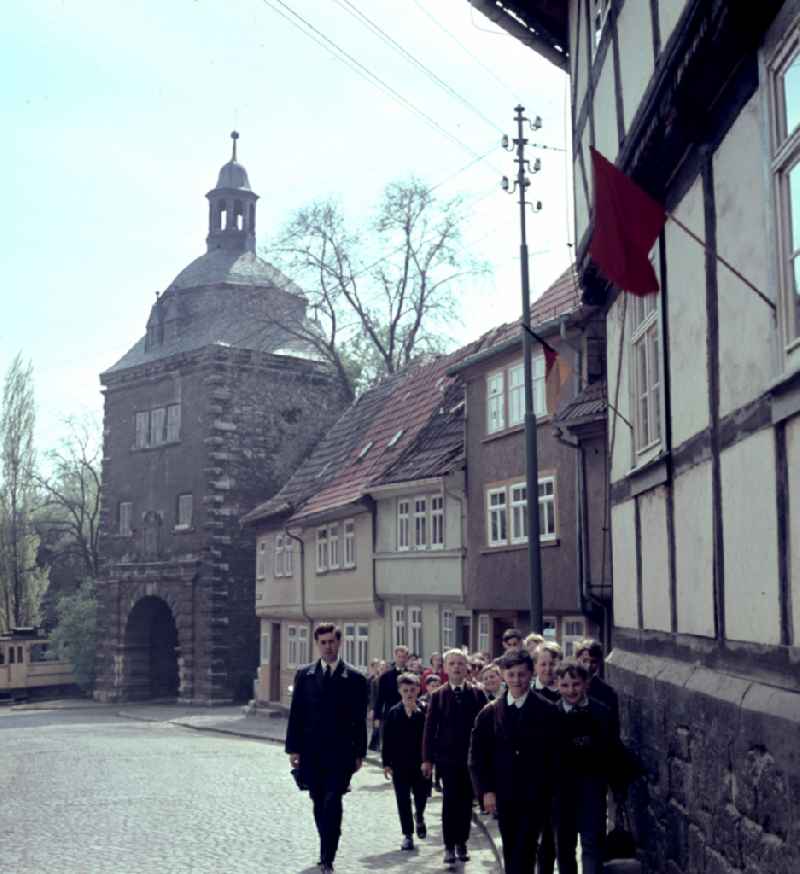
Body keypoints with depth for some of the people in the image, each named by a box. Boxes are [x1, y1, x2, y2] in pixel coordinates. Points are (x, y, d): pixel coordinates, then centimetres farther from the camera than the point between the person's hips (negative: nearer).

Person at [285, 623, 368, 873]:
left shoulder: (355, 679, -1)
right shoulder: (304, 675, 5)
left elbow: (359, 719, 1)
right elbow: (296, 714, 5)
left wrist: (359, 753, -1)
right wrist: (293, 748, -1)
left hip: (340, 752, -3)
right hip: (312, 752, 3)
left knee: (332, 803, -12)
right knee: (319, 805, 11)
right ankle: (326, 851, 27)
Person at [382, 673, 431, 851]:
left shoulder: (425, 711, -5)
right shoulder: (393, 713, 0)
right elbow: (387, 740, 1)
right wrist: (386, 763, -3)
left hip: (421, 762, -1)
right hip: (399, 764, 1)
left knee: (421, 796, 6)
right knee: (403, 800, 4)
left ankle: (419, 816, 39)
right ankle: (408, 835, 14)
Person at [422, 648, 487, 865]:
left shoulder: (477, 694, 0)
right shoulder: (438, 696, 0)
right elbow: (429, 728, -1)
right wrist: (427, 758, -5)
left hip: (472, 757, 1)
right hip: (447, 758, -1)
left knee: (466, 802, 7)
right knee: (450, 802, 0)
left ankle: (461, 842, 19)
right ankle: (449, 845, 9)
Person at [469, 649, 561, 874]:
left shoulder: (548, 711, -2)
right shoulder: (490, 712, 4)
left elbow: (556, 754, -1)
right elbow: (477, 755, 5)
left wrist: (550, 791, -5)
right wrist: (486, 790, -3)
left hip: (536, 797, -3)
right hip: (504, 796, 3)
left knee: (525, 852, -10)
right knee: (510, 853, 12)